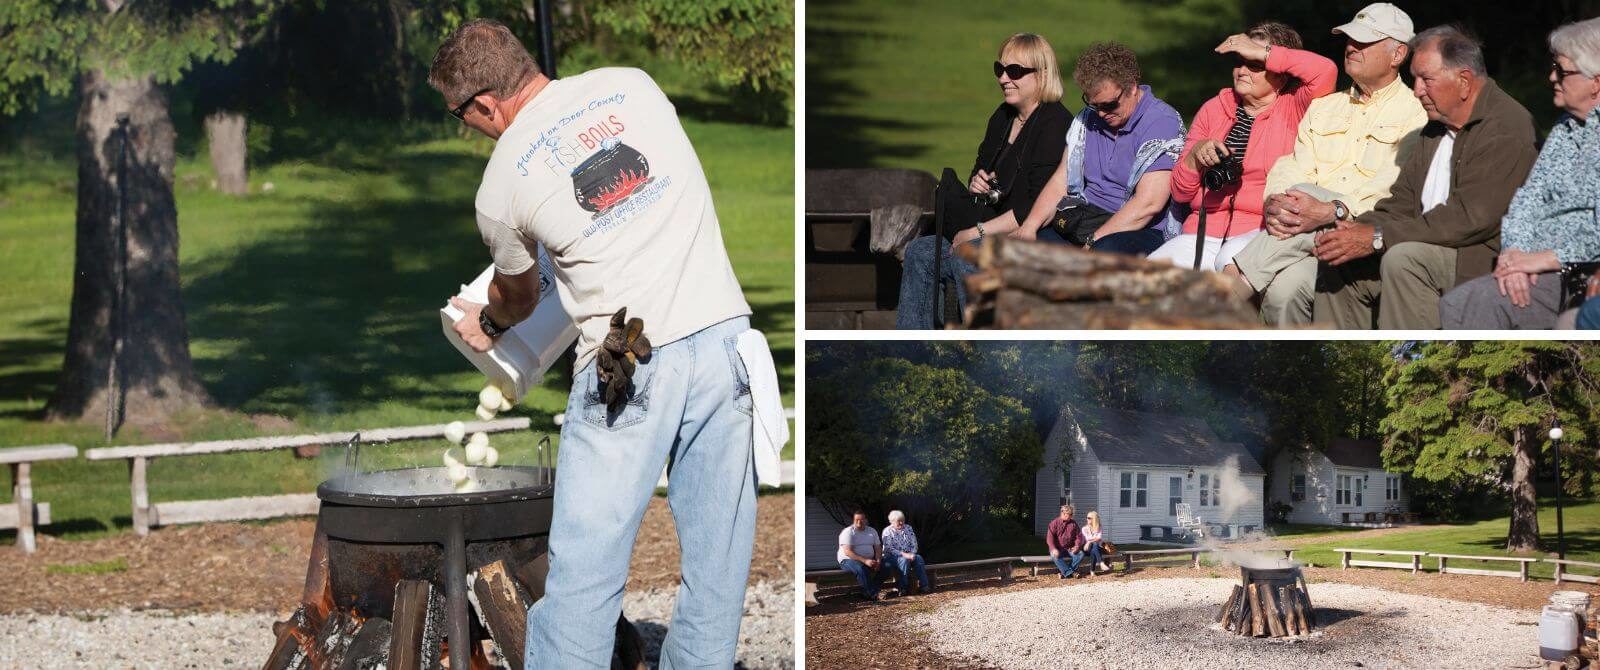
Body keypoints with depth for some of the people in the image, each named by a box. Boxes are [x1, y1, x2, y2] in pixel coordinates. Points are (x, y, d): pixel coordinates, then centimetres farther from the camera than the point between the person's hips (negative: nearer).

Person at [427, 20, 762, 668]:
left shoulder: (500, 187, 2)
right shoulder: (633, 85, 10)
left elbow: (519, 298, 22)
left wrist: (486, 325, 44)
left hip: (627, 367, -4)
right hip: (723, 333, 4)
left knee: (583, 571, 1)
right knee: (717, 561, 10)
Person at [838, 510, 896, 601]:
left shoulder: (872, 531, 12)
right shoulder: (848, 532, -9)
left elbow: (878, 548, 12)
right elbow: (847, 552, -19)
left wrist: (878, 561, -11)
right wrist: (865, 561, -28)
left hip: (869, 560, 6)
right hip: (849, 560, -6)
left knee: (888, 567, -14)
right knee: (860, 568, -39)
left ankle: (867, 591, -15)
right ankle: (874, 594, -33)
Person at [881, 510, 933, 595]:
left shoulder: (908, 528, 11)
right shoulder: (887, 531, -5)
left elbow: (914, 544, 9)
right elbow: (889, 549, -15)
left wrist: (912, 554, -12)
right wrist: (903, 554, -25)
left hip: (908, 555, 5)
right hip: (892, 557, -5)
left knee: (919, 558, -25)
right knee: (904, 560, -35)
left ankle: (924, 585, -29)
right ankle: (903, 587, -32)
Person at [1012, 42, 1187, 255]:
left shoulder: (1162, 122, -10)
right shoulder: (1089, 117, 15)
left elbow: (1149, 204, -18)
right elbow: (1060, 181, 12)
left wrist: (1092, 242, -19)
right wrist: (1028, 228, -7)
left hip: (1139, 230, -6)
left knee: (1107, 252, -41)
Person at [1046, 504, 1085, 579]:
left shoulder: (1073, 524, 9)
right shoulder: (1054, 523, -2)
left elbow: (1079, 536, 8)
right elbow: (1049, 538, -12)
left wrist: (1077, 546, -13)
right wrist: (1054, 549, -28)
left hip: (1069, 550, 3)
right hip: (1058, 549, -3)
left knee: (1081, 554, -24)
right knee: (1055, 556, -36)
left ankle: (1065, 572, -23)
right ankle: (1070, 573, -35)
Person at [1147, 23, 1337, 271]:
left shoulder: (1292, 108, 7)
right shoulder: (1213, 109, 19)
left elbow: (1325, 71, -16)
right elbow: (1180, 192, 19)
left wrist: (1262, 53, -9)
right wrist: (1195, 155, -3)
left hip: (1262, 229, -4)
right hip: (1204, 231, 4)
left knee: (1231, 262, -38)